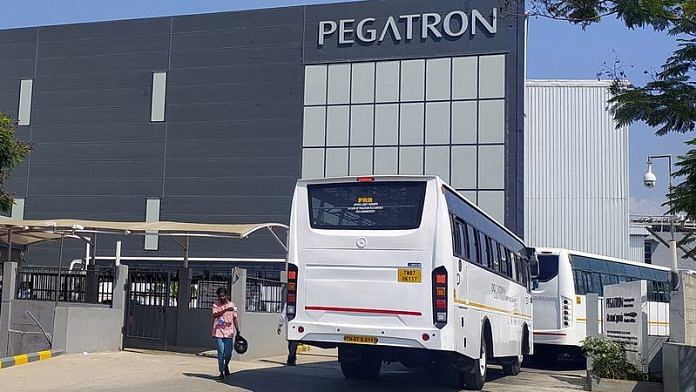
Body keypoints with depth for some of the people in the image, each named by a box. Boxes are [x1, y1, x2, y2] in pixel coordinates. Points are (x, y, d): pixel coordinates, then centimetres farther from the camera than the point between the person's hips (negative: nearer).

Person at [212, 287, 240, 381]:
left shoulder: (231, 305, 8)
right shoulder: (216, 305, 0)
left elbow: (234, 318, 12)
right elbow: (214, 315, -18)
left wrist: (238, 330, 7)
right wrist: (225, 310, -29)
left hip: (229, 333, 2)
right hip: (218, 332, -2)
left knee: (228, 354, 1)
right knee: (221, 353, -2)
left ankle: (226, 366, 32)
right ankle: (221, 373, 8)